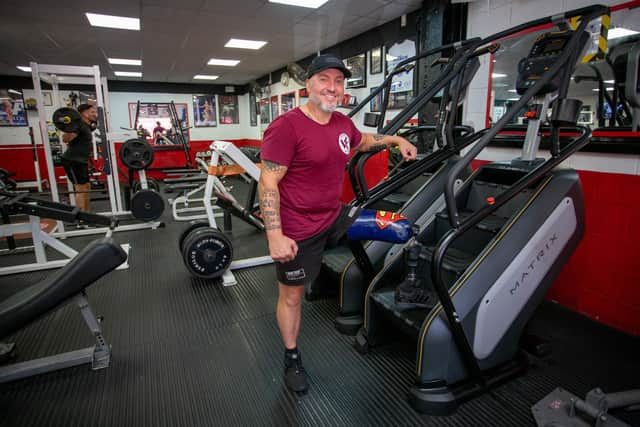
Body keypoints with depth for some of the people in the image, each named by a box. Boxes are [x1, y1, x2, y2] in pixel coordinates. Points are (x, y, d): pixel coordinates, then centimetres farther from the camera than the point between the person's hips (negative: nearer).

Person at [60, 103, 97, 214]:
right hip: (72, 161, -10)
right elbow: (65, 139, -25)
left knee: (86, 187, 12)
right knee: (81, 189, -10)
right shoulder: (79, 125, -15)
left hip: (81, 161, 10)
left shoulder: (86, 126, 14)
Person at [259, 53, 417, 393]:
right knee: (292, 294, 11)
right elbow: (267, 183, -21)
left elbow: (362, 141, 27)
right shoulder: (286, 126, -21)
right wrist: (275, 236, -25)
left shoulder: (343, 123, 3)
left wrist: (396, 140, 20)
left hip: (335, 217, 7)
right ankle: (292, 359, 34)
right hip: (298, 230, -7)